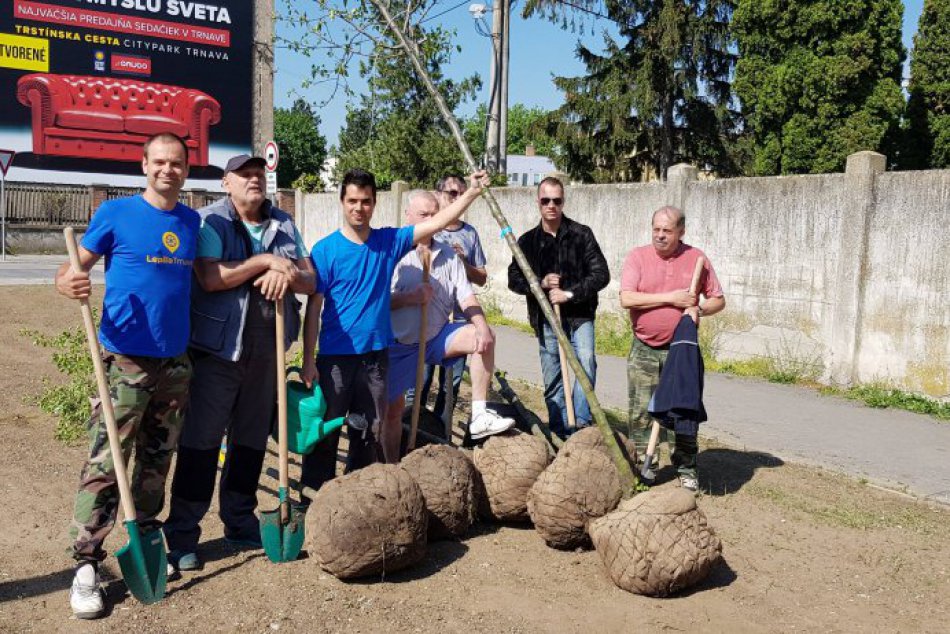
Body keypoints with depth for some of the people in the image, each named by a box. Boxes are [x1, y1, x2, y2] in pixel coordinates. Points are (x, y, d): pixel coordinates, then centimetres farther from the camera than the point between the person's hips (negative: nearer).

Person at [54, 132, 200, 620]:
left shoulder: (192, 222, 9)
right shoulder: (115, 214, -4)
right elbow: (74, 269, -5)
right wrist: (69, 284, -26)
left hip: (175, 360, 5)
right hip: (124, 359, -4)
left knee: (157, 459, 15)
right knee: (105, 462, -5)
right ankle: (86, 565, 5)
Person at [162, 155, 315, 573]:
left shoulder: (284, 224, 12)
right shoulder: (210, 221, -4)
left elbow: (310, 279, 8)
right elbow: (210, 278, -18)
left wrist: (287, 274, -14)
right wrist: (266, 261, -16)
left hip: (266, 350, 5)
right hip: (217, 348, -5)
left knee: (252, 439, 13)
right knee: (201, 439, -2)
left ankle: (239, 522, 27)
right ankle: (182, 533, 8)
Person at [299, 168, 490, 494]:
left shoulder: (389, 242, 2)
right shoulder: (325, 250, -8)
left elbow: (437, 222, 0)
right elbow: (313, 309, -8)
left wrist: (472, 192, -8)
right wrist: (308, 361, -11)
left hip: (376, 354, 4)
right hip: (335, 356, -4)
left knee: (368, 431, 15)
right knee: (325, 432, 4)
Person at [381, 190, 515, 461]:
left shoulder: (448, 254, 3)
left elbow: (466, 296, -4)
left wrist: (482, 326, -21)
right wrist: (409, 298, -28)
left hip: (437, 337, 3)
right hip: (399, 344, -3)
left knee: (483, 337, -21)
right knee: (392, 410, 3)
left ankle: (480, 417, -17)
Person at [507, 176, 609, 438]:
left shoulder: (581, 234, -1)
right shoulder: (528, 241, 7)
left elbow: (601, 274, -6)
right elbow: (514, 279, 7)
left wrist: (570, 293, -16)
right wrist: (540, 283, -12)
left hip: (579, 315, -3)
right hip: (546, 319, 3)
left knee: (586, 359, -27)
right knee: (552, 380, 7)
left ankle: (581, 423, -21)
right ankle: (561, 433, 19)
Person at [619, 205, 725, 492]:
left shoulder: (696, 258, 3)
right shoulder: (638, 257, -1)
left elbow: (718, 299, 9)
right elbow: (626, 298, -14)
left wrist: (698, 309, -13)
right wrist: (670, 298, -15)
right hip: (644, 350, 0)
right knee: (641, 411, 1)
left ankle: (686, 468, 18)